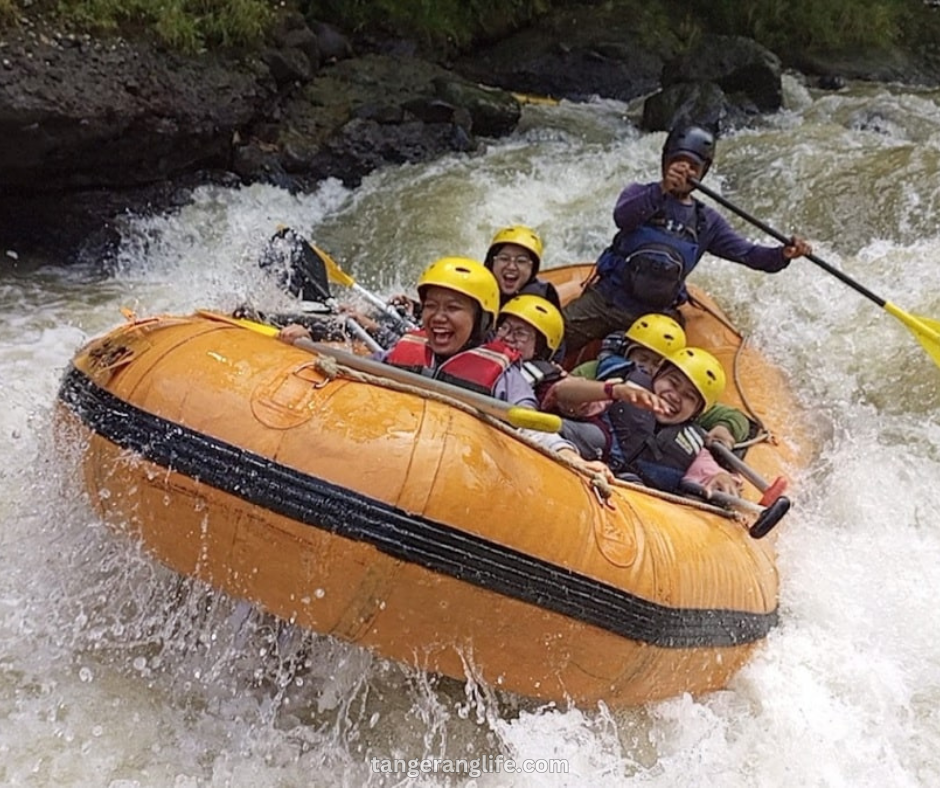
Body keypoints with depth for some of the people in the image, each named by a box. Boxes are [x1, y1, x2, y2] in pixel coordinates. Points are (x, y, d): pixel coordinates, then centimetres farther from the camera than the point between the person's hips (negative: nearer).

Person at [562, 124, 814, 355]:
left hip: (655, 316, 2)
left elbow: (748, 253, 8)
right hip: (604, 299, -2)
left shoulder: (707, 222, 13)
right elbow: (622, 217, -19)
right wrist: (661, 189, -34)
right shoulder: (639, 193, 4)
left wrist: (783, 254, -12)